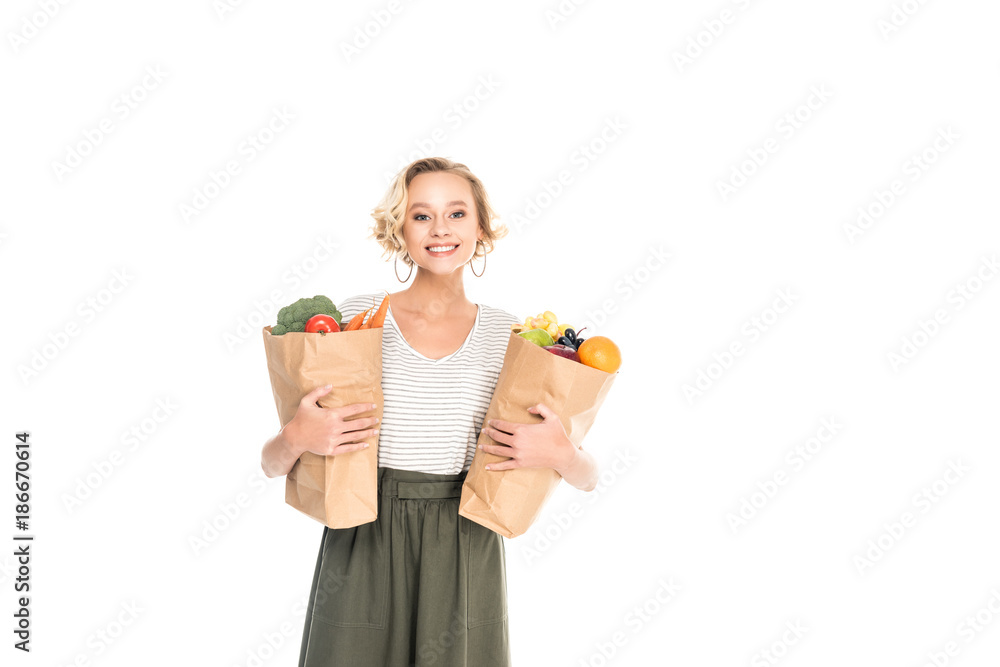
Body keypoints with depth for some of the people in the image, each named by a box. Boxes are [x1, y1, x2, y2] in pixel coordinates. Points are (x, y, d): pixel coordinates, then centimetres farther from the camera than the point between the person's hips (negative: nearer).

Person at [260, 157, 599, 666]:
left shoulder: (508, 336, 3)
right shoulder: (356, 317, -1)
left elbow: (587, 478, 6)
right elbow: (272, 464, 2)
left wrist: (560, 455, -15)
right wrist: (296, 439, -20)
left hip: (465, 560, 1)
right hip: (364, 551, -1)